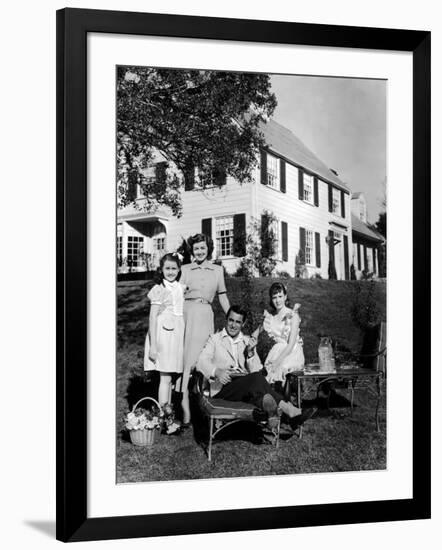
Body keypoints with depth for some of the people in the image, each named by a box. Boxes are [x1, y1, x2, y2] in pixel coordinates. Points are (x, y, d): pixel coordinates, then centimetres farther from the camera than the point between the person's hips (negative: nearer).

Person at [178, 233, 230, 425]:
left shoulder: (217, 270, 13)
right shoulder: (185, 269, 8)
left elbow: (223, 297, 17)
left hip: (206, 316, 2)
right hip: (187, 313, -2)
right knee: (186, 359, -8)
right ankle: (184, 407, -12)